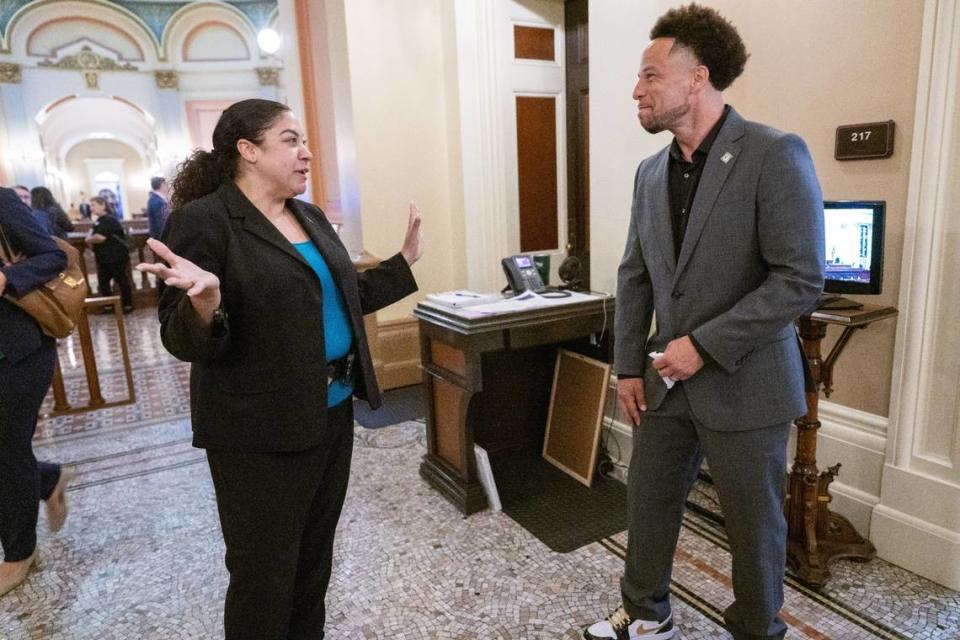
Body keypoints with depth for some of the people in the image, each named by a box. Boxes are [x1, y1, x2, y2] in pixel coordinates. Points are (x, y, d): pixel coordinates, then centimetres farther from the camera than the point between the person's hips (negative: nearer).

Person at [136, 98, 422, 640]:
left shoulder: (311, 218, 9)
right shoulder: (202, 219, -13)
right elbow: (184, 342, -15)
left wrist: (405, 262, 14)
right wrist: (205, 304, -37)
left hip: (333, 413, 8)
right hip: (261, 431, -7)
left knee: (316, 557, 23)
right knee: (264, 574, 10)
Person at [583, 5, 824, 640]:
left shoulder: (775, 154, -13)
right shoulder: (651, 171, 7)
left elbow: (801, 278, -17)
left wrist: (704, 345, -19)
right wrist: (629, 366, 5)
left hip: (743, 384, -5)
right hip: (667, 380, 6)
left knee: (755, 524, 12)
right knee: (648, 503, 16)